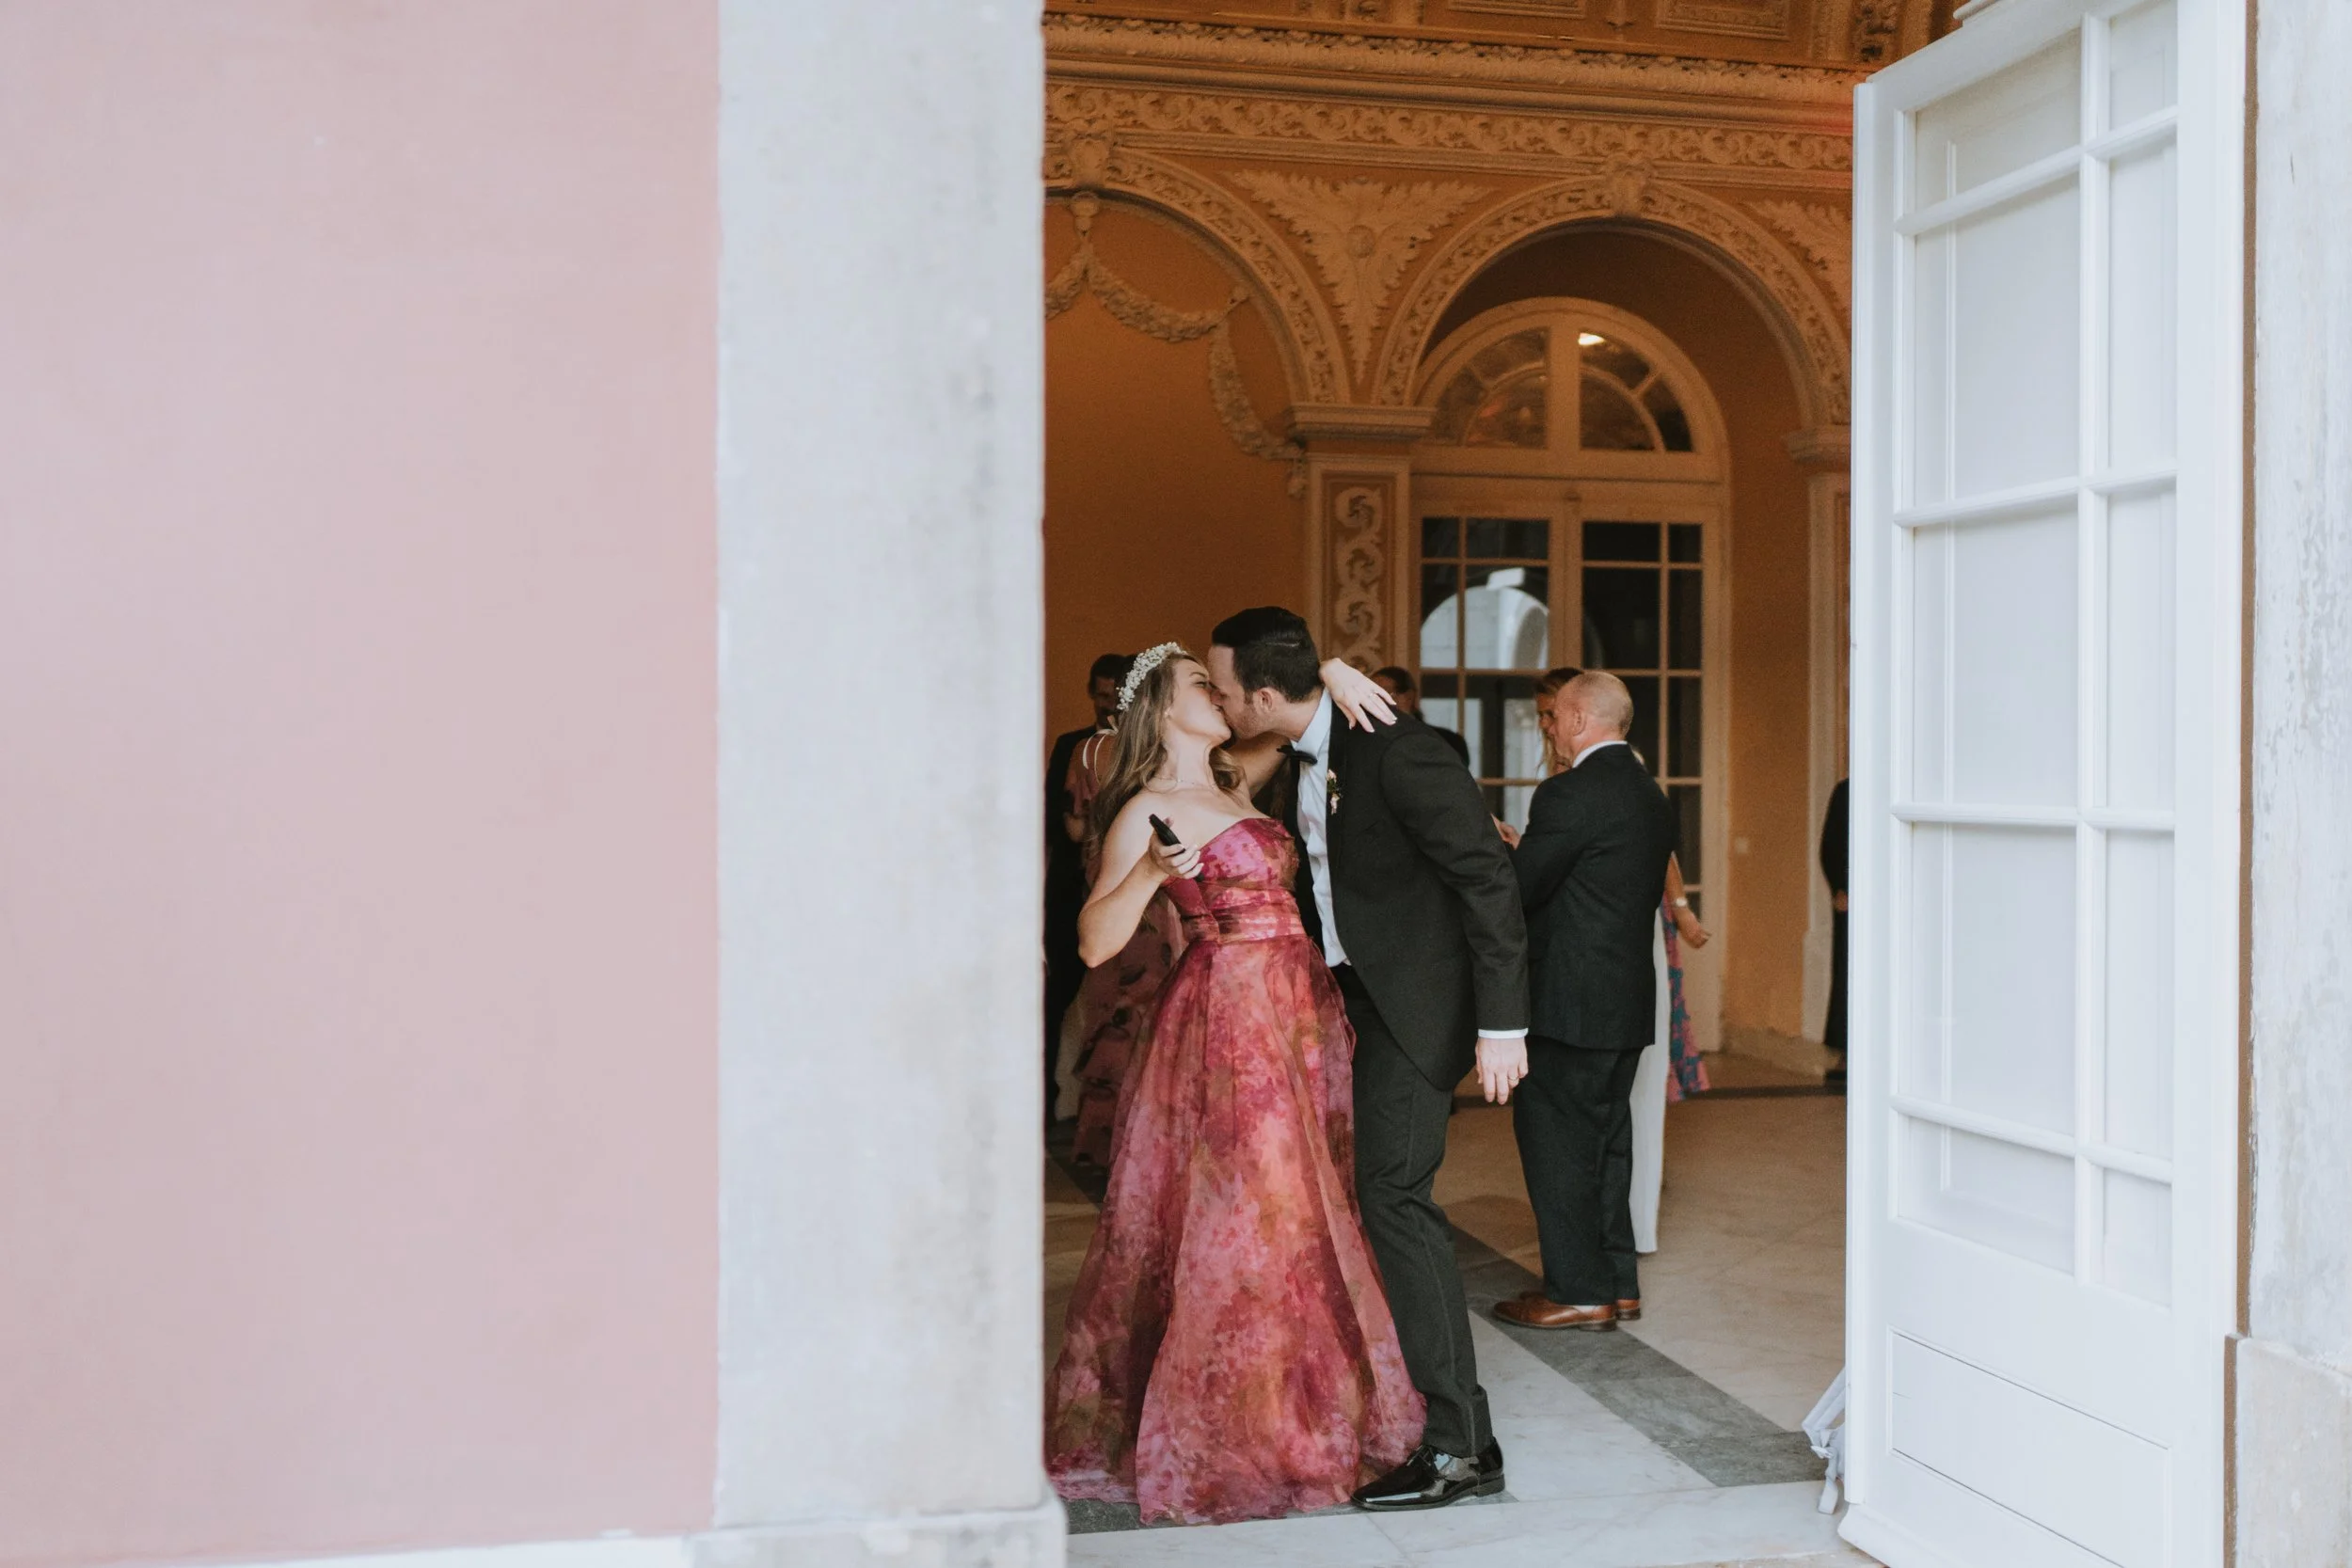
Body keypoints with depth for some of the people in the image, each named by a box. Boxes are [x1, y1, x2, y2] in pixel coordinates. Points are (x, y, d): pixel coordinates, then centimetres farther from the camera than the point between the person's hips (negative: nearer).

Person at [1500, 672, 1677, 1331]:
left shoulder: (1570, 794, -17)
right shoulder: (1651, 795, 12)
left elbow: (1516, 890, -17)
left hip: (1570, 1004, -9)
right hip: (1630, 1000, 9)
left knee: (1554, 1141, 1)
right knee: (1606, 1140, 16)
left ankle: (1578, 1291, 6)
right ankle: (1617, 1281, 23)